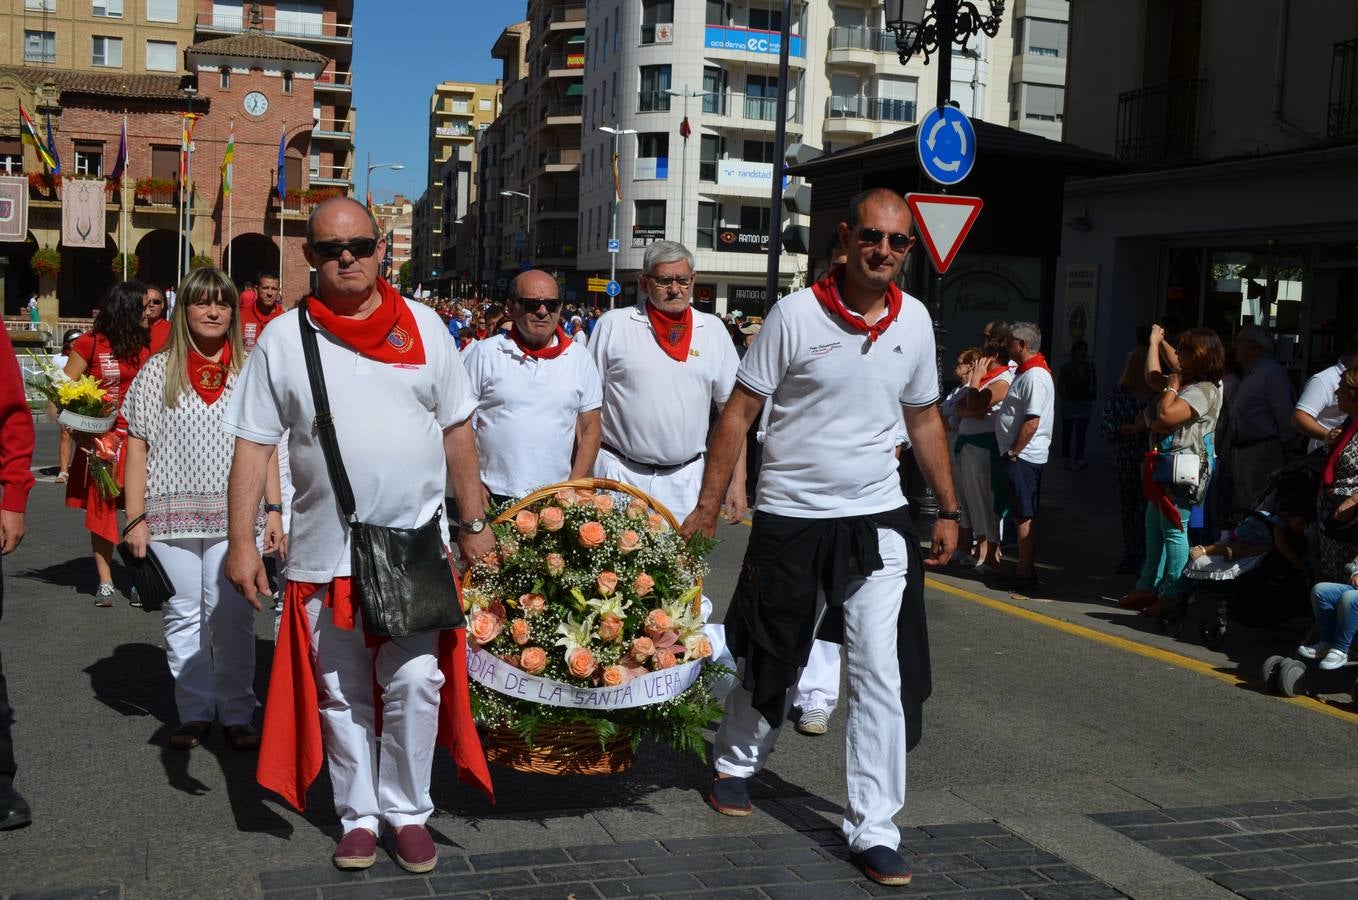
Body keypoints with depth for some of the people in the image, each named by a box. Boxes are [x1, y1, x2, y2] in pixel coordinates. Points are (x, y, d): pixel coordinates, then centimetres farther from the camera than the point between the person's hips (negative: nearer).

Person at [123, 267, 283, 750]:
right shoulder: (159, 370, 4)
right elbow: (137, 448, 3)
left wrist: (273, 509, 2)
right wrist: (135, 519, -3)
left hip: (233, 516, 0)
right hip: (172, 514, 0)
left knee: (232, 617, -1)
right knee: (183, 615, 7)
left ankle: (236, 713, 12)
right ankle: (194, 712, 19)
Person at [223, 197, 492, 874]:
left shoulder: (423, 326, 4)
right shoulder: (284, 339, 0)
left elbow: (457, 430, 8)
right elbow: (252, 445, 0)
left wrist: (473, 522, 7)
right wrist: (241, 541, -6)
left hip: (417, 545, 0)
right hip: (325, 553, 0)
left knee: (415, 683, -2)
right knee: (342, 693, 10)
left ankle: (408, 810, 18)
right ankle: (358, 815, 26)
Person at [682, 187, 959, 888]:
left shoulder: (914, 321, 2)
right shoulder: (796, 315, -10)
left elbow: (924, 417, 14)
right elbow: (739, 412, -7)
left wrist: (949, 510, 13)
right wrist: (708, 507, -9)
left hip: (877, 521, 3)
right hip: (790, 518, -2)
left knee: (884, 676, -4)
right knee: (771, 660, 14)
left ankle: (873, 829, 6)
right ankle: (736, 762, 42)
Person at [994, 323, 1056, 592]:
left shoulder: (1034, 377, -17)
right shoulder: (1026, 372, 16)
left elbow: (1032, 422, -23)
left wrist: (1013, 452, -17)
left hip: (1023, 456, -10)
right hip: (1021, 456, 10)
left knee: (1024, 516, -5)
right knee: (1021, 515, 14)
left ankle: (1025, 574, -1)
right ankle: (1025, 569, 21)